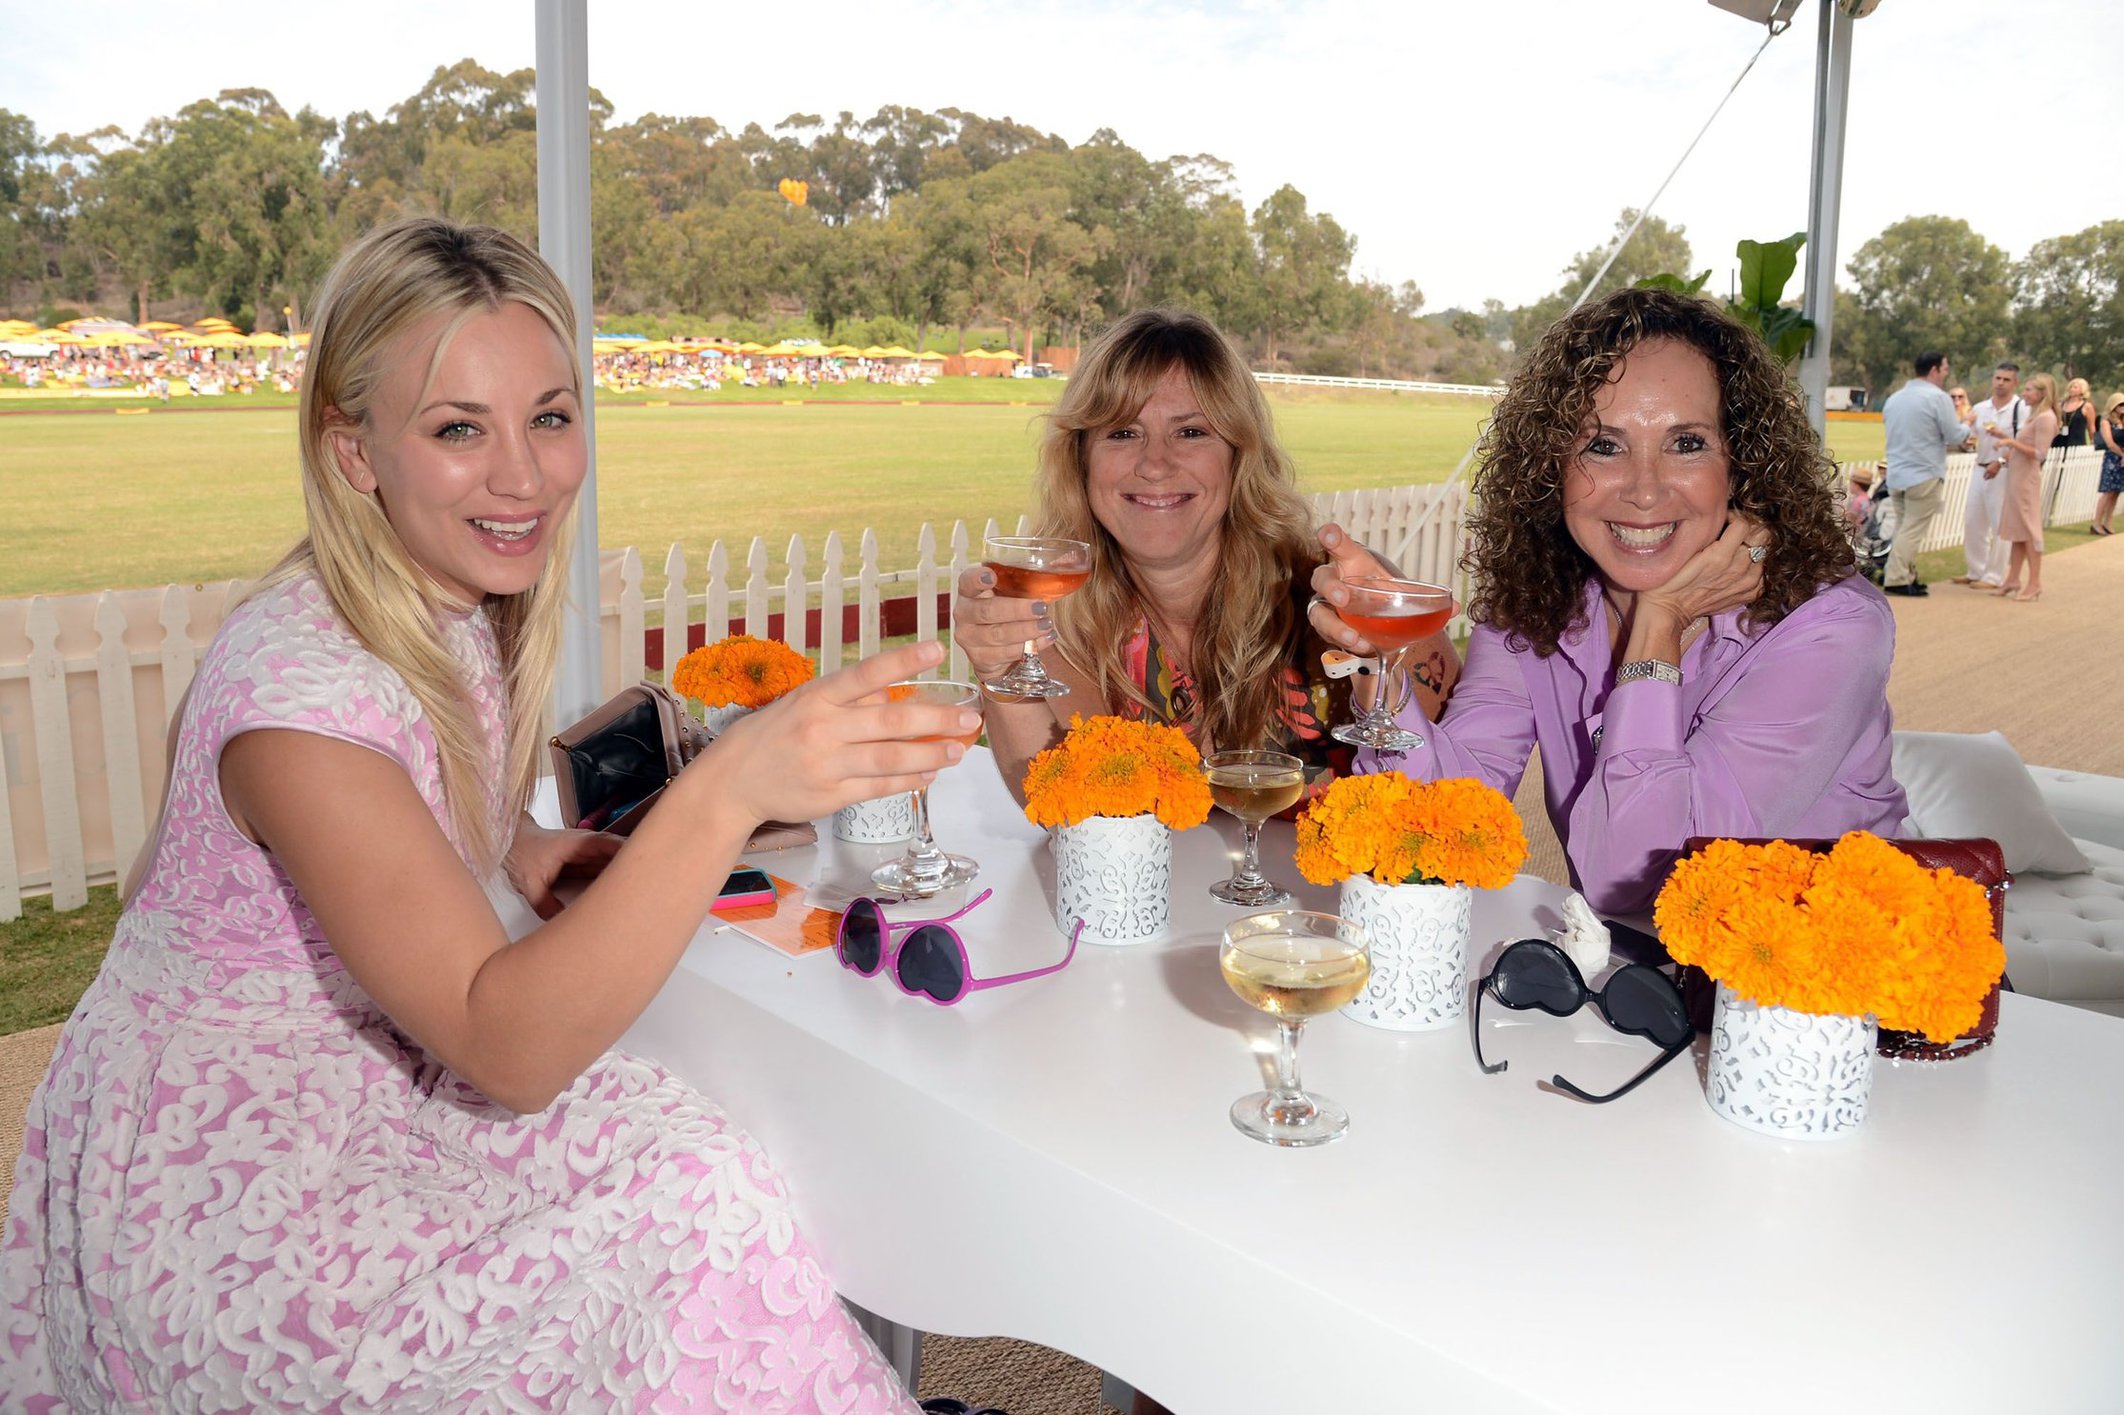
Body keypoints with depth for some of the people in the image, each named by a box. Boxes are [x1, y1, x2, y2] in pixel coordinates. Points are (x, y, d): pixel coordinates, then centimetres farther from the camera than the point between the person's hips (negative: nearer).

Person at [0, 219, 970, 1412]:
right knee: (696, 1230, -21)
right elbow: (506, 1043, -34)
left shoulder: (467, 606, -3)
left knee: (702, 1166, -14)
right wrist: (729, 791, -48)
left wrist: (518, 846, -7)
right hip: (219, 1194, -7)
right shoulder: (296, 682, -28)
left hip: (371, 1083, 7)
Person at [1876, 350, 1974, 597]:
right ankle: (1897, 578, -7)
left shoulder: (1894, 398, 10)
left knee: (1904, 527, 15)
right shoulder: (1938, 398, -12)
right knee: (1913, 530, -4)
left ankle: (1906, 575, 17)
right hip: (1924, 475, -7)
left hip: (1896, 473, 7)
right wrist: (1967, 425, 11)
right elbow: (1955, 438, -11)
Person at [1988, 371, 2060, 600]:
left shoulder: (2046, 417, -12)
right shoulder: (2034, 415, 15)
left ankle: (2035, 584, -1)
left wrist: (2012, 442, -22)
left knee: (2028, 530, -5)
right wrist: (2003, 436, 11)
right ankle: (2013, 580, 14)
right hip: (2016, 476, 9)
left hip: (2027, 478, -9)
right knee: (2017, 529, 10)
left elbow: (2040, 453, -18)